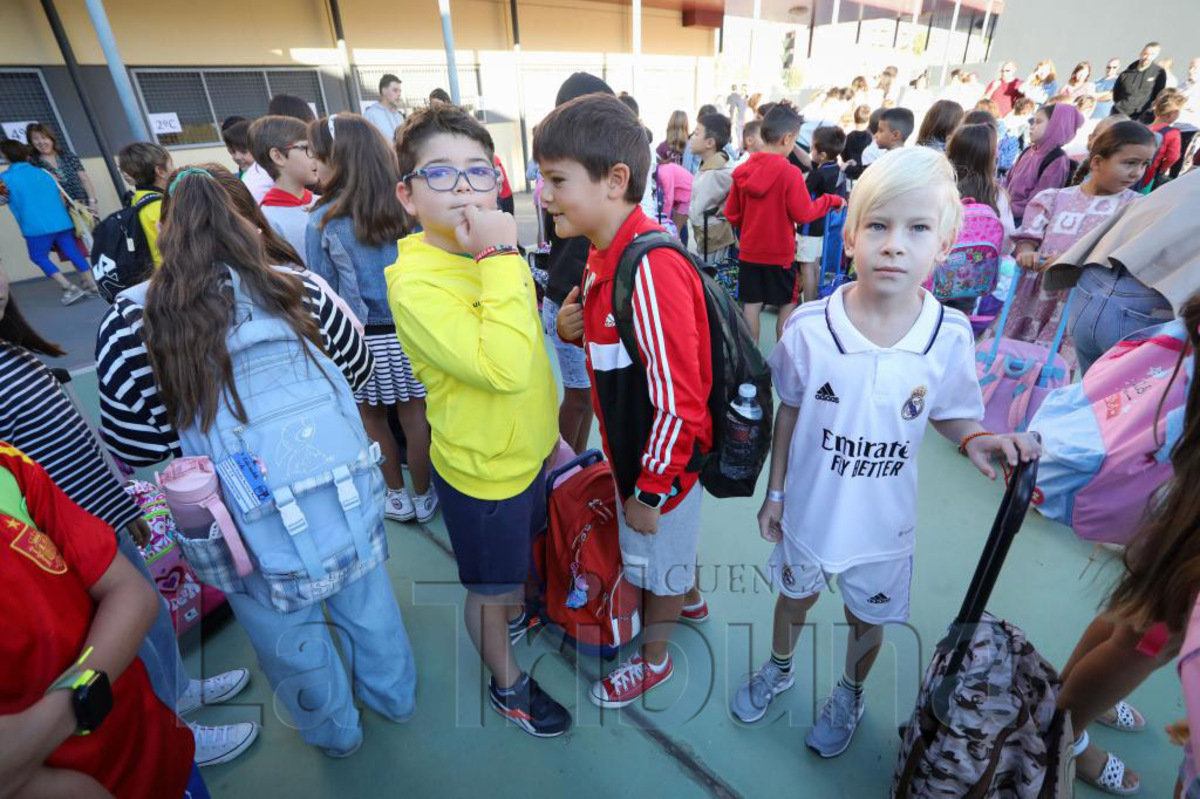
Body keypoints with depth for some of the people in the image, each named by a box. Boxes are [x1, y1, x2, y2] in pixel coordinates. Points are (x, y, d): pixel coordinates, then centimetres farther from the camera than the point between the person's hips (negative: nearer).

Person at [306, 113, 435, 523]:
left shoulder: (323, 221, -8)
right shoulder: (406, 206, -2)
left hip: (361, 338, -2)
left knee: (373, 419, 16)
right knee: (414, 416, 11)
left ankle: (397, 497, 30)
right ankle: (423, 497, 26)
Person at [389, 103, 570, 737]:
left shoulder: (491, 256, -1)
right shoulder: (415, 282, -26)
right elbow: (502, 367, -39)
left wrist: (548, 433, 18)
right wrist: (501, 258, -36)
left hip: (527, 451, 8)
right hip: (482, 472, -7)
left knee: (521, 556, 32)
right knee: (488, 588, 18)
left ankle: (518, 613, 63)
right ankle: (506, 683, 45)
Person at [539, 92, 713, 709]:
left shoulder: (651, 270, -31)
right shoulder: (605, 254, 0)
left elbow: (677, 399, -29)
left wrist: (649, 488, -19)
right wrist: (575, 327, -8)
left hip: (662, 456, -8)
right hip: (633, 443, 8)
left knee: (659, 561, 17)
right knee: (669, 545, 31)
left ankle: (653, 658, 44)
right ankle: (689, 599, 60)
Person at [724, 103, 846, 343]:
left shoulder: (743, 170, -2)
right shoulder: (790, 173, -15)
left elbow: (731, 214, 2)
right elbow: (803, 215, -11)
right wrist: (832, 200, 3)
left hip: (749, 252, 4)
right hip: (779, 254, -4)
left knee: (751, 305, 10)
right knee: (788, 305, 11)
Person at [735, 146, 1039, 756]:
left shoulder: (950, 336, -17)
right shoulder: (810, 328, -19)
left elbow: (948, 412, -1)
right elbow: (788, 412, -7)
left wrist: (977, 439, -24)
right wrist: (775, 492, -1)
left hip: (884, 521, 1)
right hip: (808, 507, 0)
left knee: (868, 619, 25)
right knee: (794, 594, 26)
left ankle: (849, 694, 57)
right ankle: (779, 667, 58)